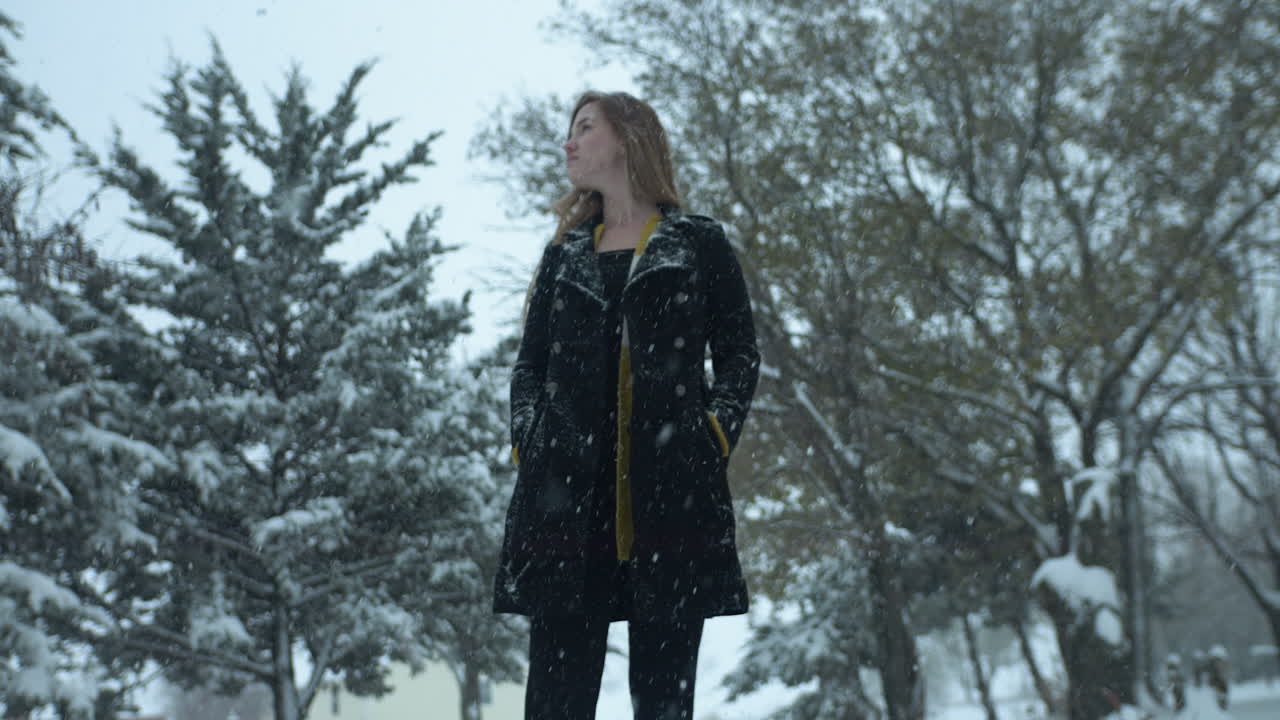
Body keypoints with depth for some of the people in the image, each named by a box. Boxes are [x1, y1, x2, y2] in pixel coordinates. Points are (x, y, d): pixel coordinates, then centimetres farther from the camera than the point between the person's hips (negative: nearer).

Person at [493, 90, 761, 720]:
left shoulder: (699, 244, 10)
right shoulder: (564, 253, 20)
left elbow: (739, 357, 8)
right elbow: (530, 365, 18)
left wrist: (713, 439, -5)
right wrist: (525, 447, 4)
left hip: (672, 492, -3)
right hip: (566, 491, 3)